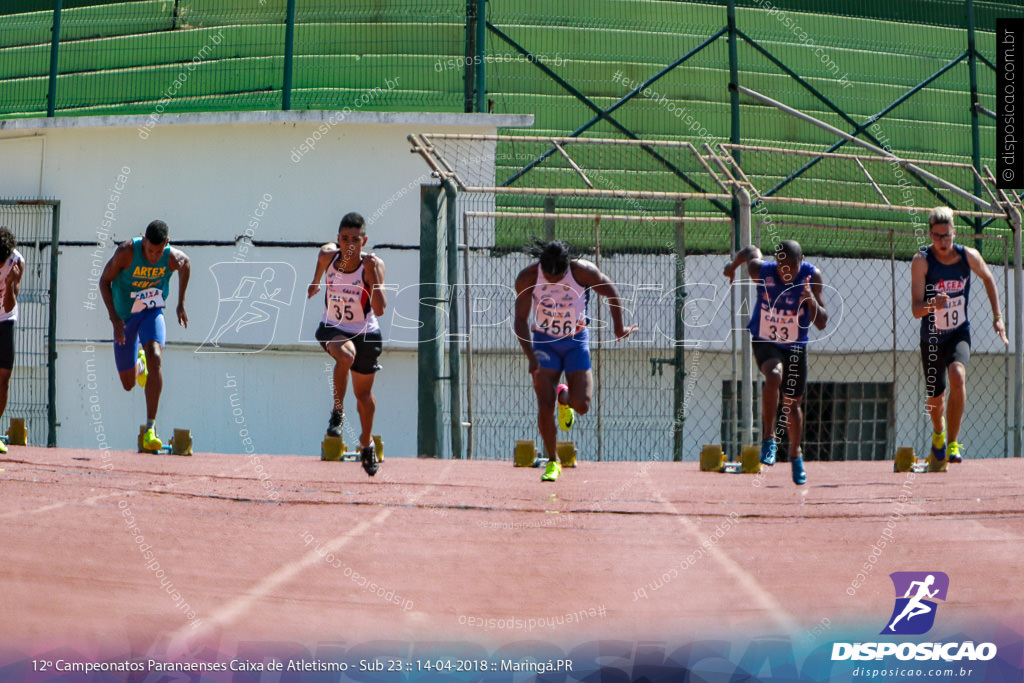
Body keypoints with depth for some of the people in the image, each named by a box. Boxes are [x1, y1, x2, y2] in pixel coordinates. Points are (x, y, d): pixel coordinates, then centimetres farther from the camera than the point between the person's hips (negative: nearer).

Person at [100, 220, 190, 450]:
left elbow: (186, 266, 6)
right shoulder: (126, 252, -26)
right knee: (128, 384, 7)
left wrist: (181, 304, 11)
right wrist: (114, 317, -22)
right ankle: (138, 363, 48)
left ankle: (151, 427, -28)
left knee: (155, 358, -29)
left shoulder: (173, 258, -20)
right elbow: (104, 280, -13)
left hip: (152, 313, 0)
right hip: (124, 317, 0)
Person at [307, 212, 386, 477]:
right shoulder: (328, 254, -15)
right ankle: (337, 413, -18)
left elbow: (380, 309, -34)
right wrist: (316, 281, 24)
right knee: (346, 355, -36)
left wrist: (374, 276, -42)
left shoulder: (373, 265, -24)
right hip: (332, 329, 1)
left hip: (365, 333, -1)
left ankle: (366, 443, 39)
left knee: (363, 393, 13)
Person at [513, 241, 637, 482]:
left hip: (576, 341, 0)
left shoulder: (583, 271, -20)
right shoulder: (527, 278, -17)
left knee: (581, 406, -13)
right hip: (544, 342, 0)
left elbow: (612, 294, -3)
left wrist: (619, 329, 6)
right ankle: (552, 462, 6)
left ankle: (565, 397, 25)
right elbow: (520, 320, -10)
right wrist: (531, 357, -20)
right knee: (545, 406, -11)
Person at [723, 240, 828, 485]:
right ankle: (768, 438, -22)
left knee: (793, 403, 15)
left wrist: (812, 300, -36)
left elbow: (821, 323, -19)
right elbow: (751, 251, 3)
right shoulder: (761, 270, -21)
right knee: (774, 375, -34)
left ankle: (795, 454, 40)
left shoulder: (812, 276, -19)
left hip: (795, 347, 2)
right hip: (765, 342, -2)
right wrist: (734, 263, 19)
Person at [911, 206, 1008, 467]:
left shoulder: (969, 256, -11)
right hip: (931, 337, 0)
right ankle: (938, 432, 47)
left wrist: (997, 316, 11)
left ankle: (952, 443, -21)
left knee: (957, 376, -30)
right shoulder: (921, 261, -18)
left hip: (959, 334, 0)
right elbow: (916, 310, -24)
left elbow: (988, 279, 13)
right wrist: (931, 304, -46)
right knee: (935, 399, 10)